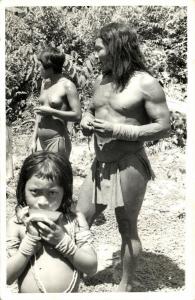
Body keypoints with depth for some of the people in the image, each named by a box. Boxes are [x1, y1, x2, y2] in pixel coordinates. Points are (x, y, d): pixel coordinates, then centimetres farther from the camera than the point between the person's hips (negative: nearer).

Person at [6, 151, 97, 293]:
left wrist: (62, 240, -15)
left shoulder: (75, 219, -3)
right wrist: (30, 239, -15)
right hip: (27, 295, 0)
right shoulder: (16, 223, -3)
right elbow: (7, 277, -7)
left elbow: (92, 268, -6)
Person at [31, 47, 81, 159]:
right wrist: (34, 140, 15)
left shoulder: (67, 86, -9)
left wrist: (50, 111, -15)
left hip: (57, 140, -7)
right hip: (41, 140, 7)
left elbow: (77, 116, -14)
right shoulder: (45, 83, 13)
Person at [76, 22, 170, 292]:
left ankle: (126, 285, 29)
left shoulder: (145, 83, -12)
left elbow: (163, 128, -14)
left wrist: (117, 129, -20)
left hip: (129, 167, -7)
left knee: (127, 230, 8)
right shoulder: (101, 80, 9)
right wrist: (86, 121, -1)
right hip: (100, 165, 7)